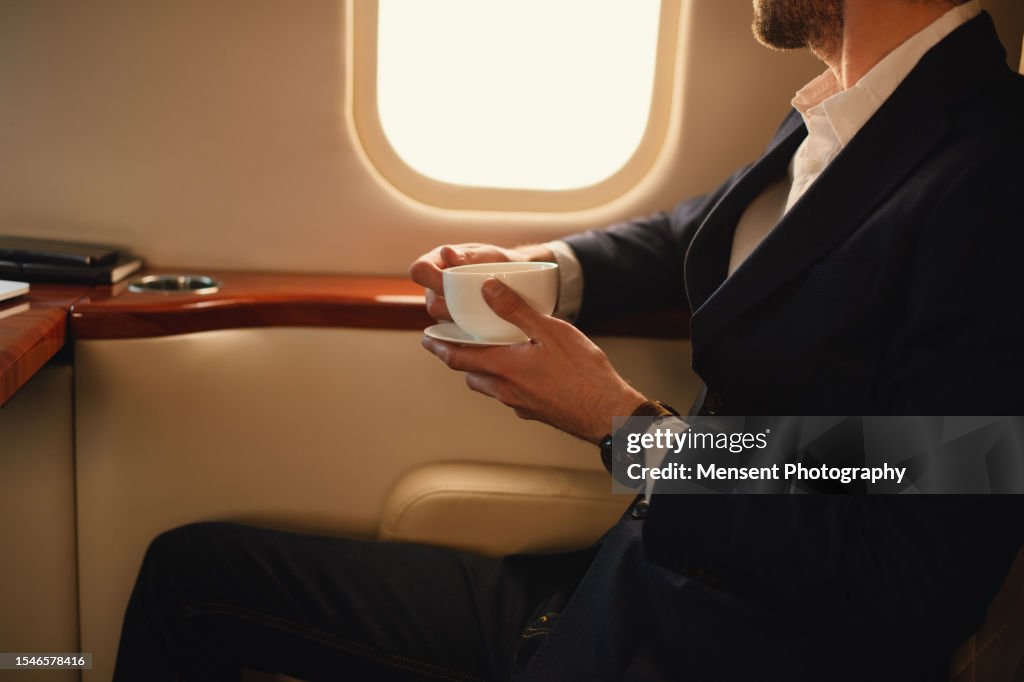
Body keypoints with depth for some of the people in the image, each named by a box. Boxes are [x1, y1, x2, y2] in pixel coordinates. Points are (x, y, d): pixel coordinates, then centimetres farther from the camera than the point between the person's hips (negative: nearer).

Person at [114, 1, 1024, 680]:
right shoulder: (832, 125, 5)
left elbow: (913, 594, -23)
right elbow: (689, 237, 24)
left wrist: (622, 421, -17)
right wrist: (539, 268, 3)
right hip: (617, 586, 8)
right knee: (193, 568, 7)